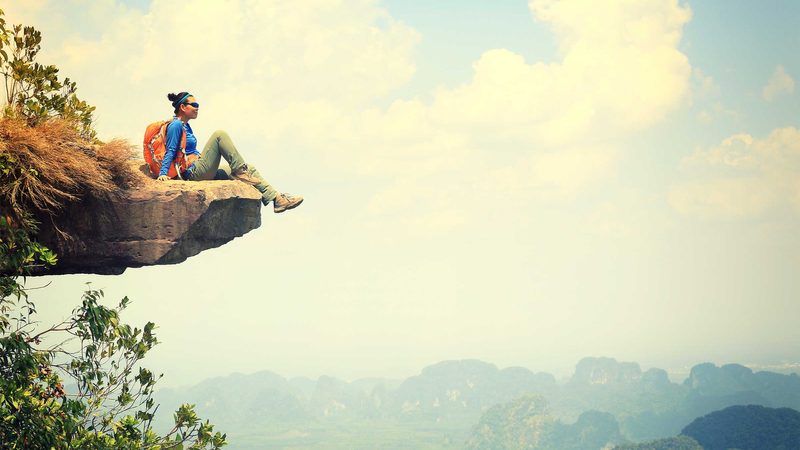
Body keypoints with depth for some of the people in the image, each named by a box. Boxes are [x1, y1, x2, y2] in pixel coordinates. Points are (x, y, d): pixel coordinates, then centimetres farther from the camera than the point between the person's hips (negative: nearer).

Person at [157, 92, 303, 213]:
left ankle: (276, 198, -4)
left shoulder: (186, 126, 22)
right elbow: (170, 151, -13)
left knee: (249, 169, 4)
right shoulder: (176, 125, -6)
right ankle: (240, 171, -18)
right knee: (219, 135, -22)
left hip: (203, 173, 10)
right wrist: (163, 174, -23)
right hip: (194, 173, -10)